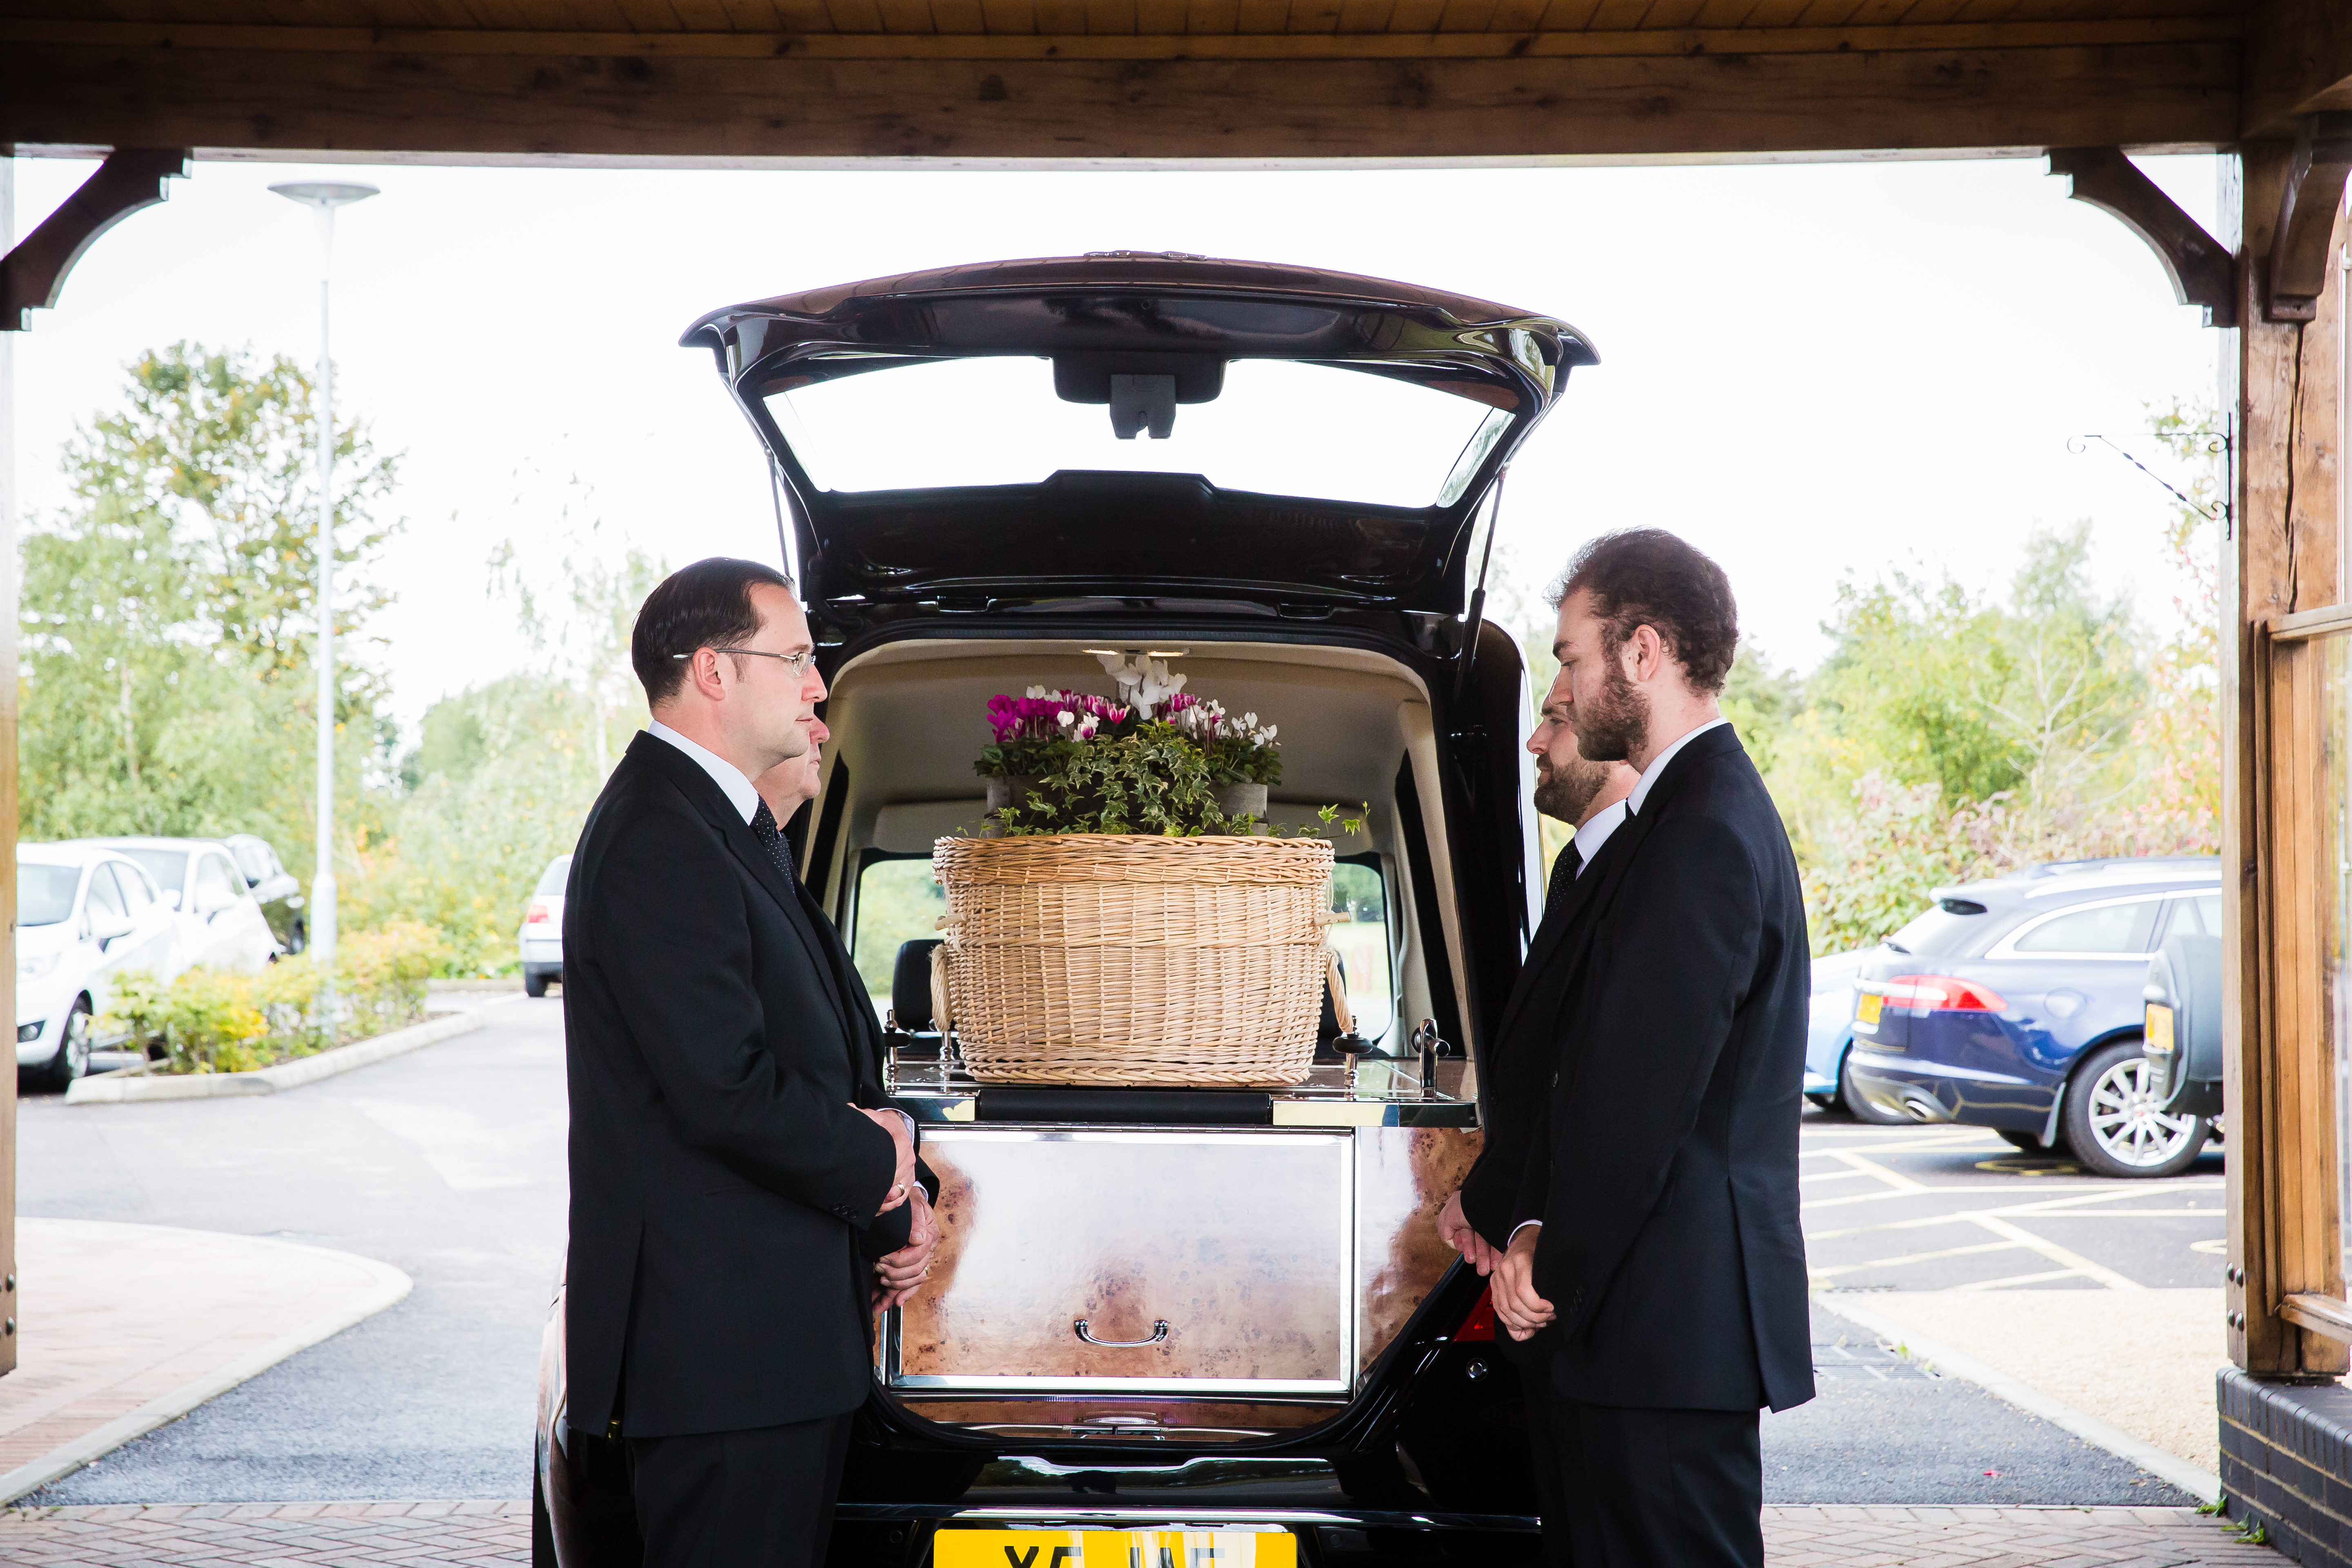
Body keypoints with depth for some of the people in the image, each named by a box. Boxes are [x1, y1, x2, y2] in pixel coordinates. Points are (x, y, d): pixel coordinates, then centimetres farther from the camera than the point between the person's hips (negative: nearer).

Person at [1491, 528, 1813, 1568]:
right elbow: (1592, 1063, 16)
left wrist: (1558, 1274, -10)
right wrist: (1536, 1228, 6)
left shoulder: (1706, 830, -17)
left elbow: (1646, 1089, -19)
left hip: (1673, 1325, -10)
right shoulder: (1688, 810, 16)